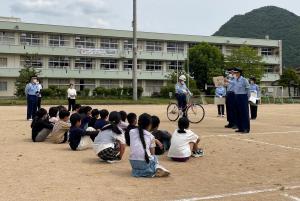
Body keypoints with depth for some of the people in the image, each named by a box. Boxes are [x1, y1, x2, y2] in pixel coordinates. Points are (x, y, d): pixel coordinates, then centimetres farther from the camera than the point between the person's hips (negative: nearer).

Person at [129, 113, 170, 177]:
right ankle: (156, 169, 2)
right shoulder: (151, 136, 5)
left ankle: (137, 171, 5)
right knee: (154, 157, 28)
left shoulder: (131, 132, 9)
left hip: (133, 163, 2)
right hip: (145, 163, -2)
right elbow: (152, 153, 4)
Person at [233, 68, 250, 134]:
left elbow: (248, 89, -6)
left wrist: (247, 98, -3)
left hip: (243, 97, -7)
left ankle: (246, 128, -1)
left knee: (244, 113, -4)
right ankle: (240, 128, 15)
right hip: (237, 97, 7)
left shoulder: (244, 80, -10)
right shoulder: (235, 80, 11)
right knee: (238, 113, 8)